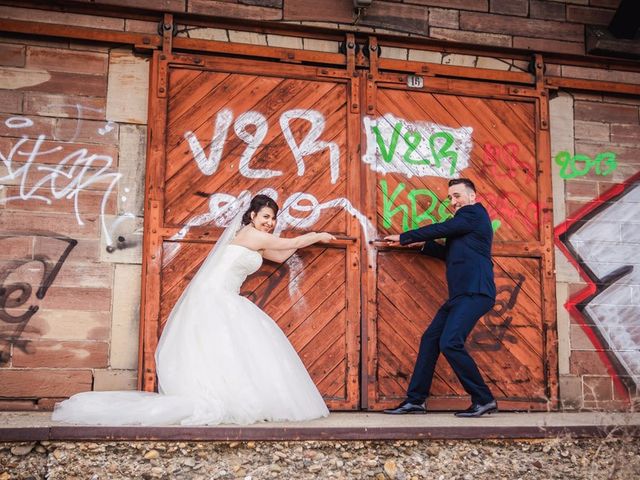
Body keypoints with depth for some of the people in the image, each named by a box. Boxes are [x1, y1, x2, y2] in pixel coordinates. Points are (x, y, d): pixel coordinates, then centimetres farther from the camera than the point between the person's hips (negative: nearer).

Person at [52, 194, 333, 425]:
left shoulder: (251, 239, 20)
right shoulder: (252, 234, -7)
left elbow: (280, 256, 29)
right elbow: (292, 243, 2)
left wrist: (308, 238, 31)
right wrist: (318, 236, 18)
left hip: (217, 302, 10)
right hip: (215, 301, -10)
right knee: (225, 353, -17)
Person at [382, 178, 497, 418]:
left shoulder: (474, 213, -5)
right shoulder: (464, 222, 24)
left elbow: (439, 230, -6)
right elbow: (449, 253, 26)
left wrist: (403, 237, 4)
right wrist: (422, 244, 14)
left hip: (474, 293, -10)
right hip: (461, 294, 10)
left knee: (450, 343, -18)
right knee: (430, 339, 6)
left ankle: (484, 400, -6)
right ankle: (415, 400, 11)